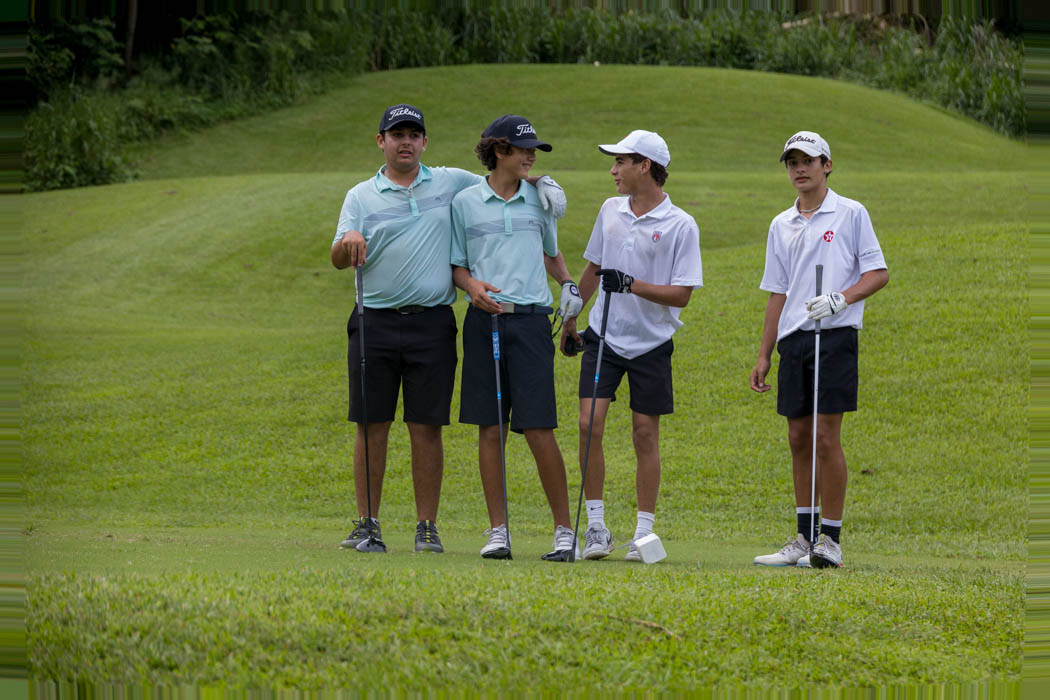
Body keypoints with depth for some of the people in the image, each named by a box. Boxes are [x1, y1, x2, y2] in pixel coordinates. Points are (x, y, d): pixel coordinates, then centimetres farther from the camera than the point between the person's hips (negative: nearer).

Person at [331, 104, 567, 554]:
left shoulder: (451, 184, 10)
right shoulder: (362, 196, 7)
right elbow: (339, 260, -1)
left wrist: (541, 183, 4)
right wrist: (349, 241, -24)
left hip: (431, 325, 0)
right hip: (376, 322, 0)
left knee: (426, 428, -1)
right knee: (371, 427, 1)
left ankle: (427, 528, 4)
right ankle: (366, 525, 7)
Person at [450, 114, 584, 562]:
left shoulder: (540, 199, 11)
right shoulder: (465, 202, 6)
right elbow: (455, 265, 10)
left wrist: (567, 282, 7)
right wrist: (471, 284, -10)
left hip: (530, 319, 0)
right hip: (483, 320, 0)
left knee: (539, 429, -7)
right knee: (490, 429, 1)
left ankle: (564, 531, 0)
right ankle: (498, 530, 8)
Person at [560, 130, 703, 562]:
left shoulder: (681, 226, -8)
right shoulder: (611, 211, 7)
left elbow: (682, 294, -11)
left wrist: (632, 285, -23)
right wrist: (570, 319, 21)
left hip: (651, 343, -3)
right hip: (603, 336, 3)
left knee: (645, 433, 1)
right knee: (589, 425, -8)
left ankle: (644, 531, 9)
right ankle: (595, 524, -1)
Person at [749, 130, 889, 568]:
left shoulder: (851, 214, 0)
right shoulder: (781, 226, 16)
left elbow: (878, 273, -3)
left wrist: (841, 298, -20)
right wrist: (764, 355, 15)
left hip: (834, 335, -6)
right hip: (793, 338, 6)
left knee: (826, 438, -9)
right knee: (799, 439, 6)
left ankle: (831, 540, -5)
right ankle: (805, 539, 11)